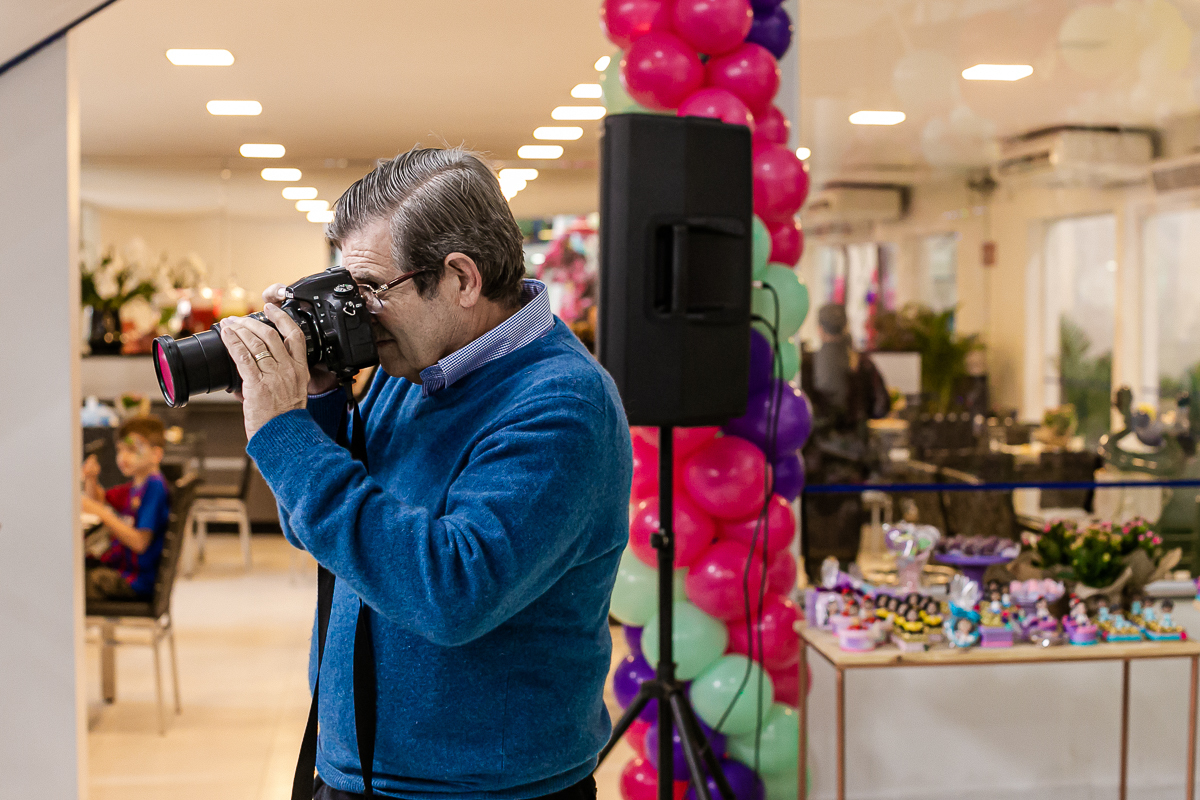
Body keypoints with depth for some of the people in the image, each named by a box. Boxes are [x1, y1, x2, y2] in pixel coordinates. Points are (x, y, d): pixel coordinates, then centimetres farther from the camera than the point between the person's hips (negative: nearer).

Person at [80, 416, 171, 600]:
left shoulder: (154, 486, -18)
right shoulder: (137, 485, 12)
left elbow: (140, 542, -24)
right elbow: (99, 499, 29)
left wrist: (101, 512, -22)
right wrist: (91, 479, 6)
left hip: (134, 581, -10)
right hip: (116, 563, 10)